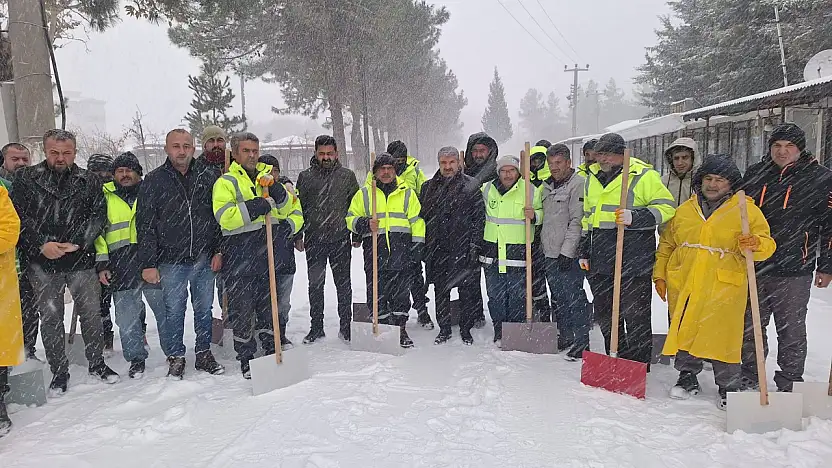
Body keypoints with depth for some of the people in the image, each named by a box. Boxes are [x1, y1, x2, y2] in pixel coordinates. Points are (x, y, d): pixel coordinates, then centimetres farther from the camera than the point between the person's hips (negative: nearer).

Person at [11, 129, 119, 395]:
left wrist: (77, 243, -13)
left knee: (91, 313, 8)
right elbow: (18, 218, -1)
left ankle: (96, 363, 25)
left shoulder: (89, 181, 5)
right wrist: (41, 245, -13)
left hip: (82, 260, 0)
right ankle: (59, 372, 21)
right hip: (42, 263, 0)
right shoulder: (25, 179, 3)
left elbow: (98, 216, -1)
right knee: (50, 318, 8)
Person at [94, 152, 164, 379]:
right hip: (121, 267, 1)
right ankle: (136, 359, 18)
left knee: (165, 311, 3)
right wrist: (101, 264, 5)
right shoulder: (105, 197, 12)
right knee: (127, 318, 4)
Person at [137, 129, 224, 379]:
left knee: (204, 309, 12)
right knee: (173, 311, 4)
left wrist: (218, 250, 1)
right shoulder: (154, 180, -1)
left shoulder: (206, 176, 5)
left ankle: (204, 354, 26)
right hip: (171, 261, -2)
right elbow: (145, 225, -2)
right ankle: (175, 357, 20)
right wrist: (148, 263, -6)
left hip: (204, 259, 2)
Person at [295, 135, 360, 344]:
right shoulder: (305, 177, 5)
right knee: (315, 285, 7)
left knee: (344, 284, 8)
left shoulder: (347, 176, 5)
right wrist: (297, 236, 3)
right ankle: (316, 327, 19)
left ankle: (346, 326, 19)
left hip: (341, 240, 0)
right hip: (314, 240, 1)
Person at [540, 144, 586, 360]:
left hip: (570, 255, -8)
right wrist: (543, 244, 20)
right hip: (550, 253, 8)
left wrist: (567, 250, -19)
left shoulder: (578, 184, -9)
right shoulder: (546, 186, 15)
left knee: (573, 298, -6)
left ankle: (581, 344, 3)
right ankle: (565, 338, 27)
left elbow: (577, 221, -15)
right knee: (558, 299, 15)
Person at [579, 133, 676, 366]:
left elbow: (666, 207, -7)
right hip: (600, 262, 7)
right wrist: (584, 252, 21)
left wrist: (635, 218, -21)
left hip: (633, 262, -7)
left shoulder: (644, 175, -5)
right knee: (605, 316, 14)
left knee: (636, 316, 0)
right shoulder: (593, 178, 16)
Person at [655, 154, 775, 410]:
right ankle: (688, 377, 29)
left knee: (723, 337, -2)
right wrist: (660, 274, 13)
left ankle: (728, 388, 17)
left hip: (724, 288, -3)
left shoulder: (746, 209, 2)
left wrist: (754, 244, -25)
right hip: (683, 285, 3)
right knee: (684, 332, 10)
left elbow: (766, 244, -2)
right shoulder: (684, 210, 12)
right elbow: (666, 244, 19)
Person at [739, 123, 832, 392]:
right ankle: (749, 377, 27)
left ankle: (789, 384, 21)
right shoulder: (754, 174, 8)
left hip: (794, 271, -3)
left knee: (791, 330, 7)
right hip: (753, 267, 3)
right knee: (750, 327, 12)